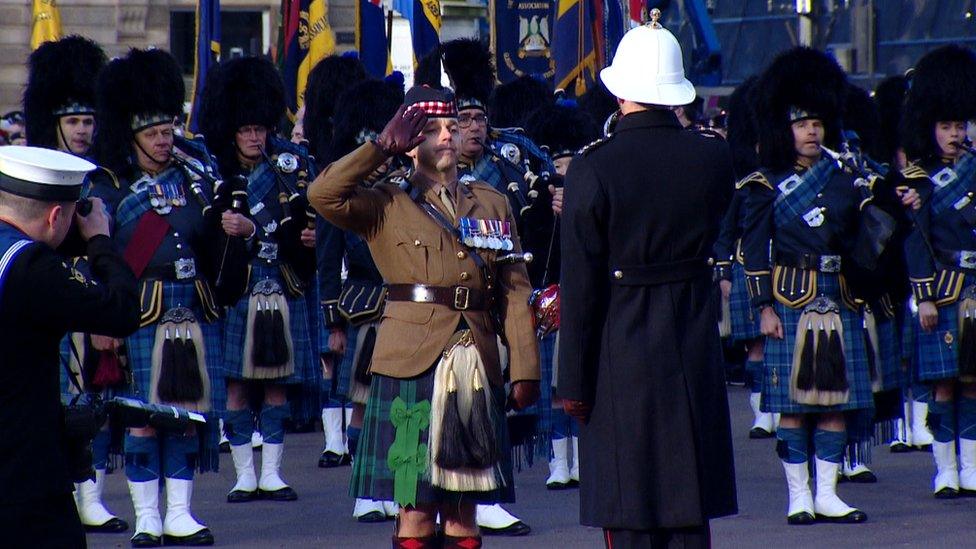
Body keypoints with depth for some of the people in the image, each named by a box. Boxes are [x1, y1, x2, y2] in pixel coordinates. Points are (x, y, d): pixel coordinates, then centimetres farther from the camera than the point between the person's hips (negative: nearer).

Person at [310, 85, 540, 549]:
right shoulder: (387, 207, 6)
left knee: (463, 509, 6)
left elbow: (514, 292, 10)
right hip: (414, 365, -3)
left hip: (476, 369, 3)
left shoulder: (492, 204, 14)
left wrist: (525, 370, 2)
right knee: (416, 508, -4)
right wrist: (383, 146, -10)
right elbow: (324, 195, -13)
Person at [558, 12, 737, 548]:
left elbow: (580, 285, -13)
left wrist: (573, 381, -6)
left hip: (622, 352, -4)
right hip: (694, 353, 4)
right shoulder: (713, 157, -2)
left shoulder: (593, 168, -13)